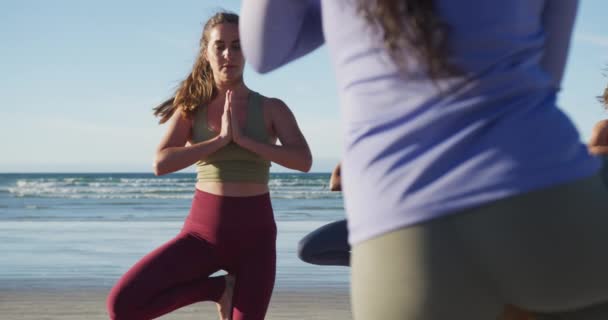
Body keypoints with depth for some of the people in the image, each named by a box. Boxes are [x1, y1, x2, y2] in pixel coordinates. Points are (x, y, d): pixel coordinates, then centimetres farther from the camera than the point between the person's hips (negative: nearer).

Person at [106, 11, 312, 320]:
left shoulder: (271, 109, 0)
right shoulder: (191, 110, 3)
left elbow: (304, 161, -16)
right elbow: (161, 164, -12)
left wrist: (242, 138, -20)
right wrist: (220, 139, -18)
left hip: (254, 235, -1)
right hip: (203, 232, 1)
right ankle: (219, 288, 5)